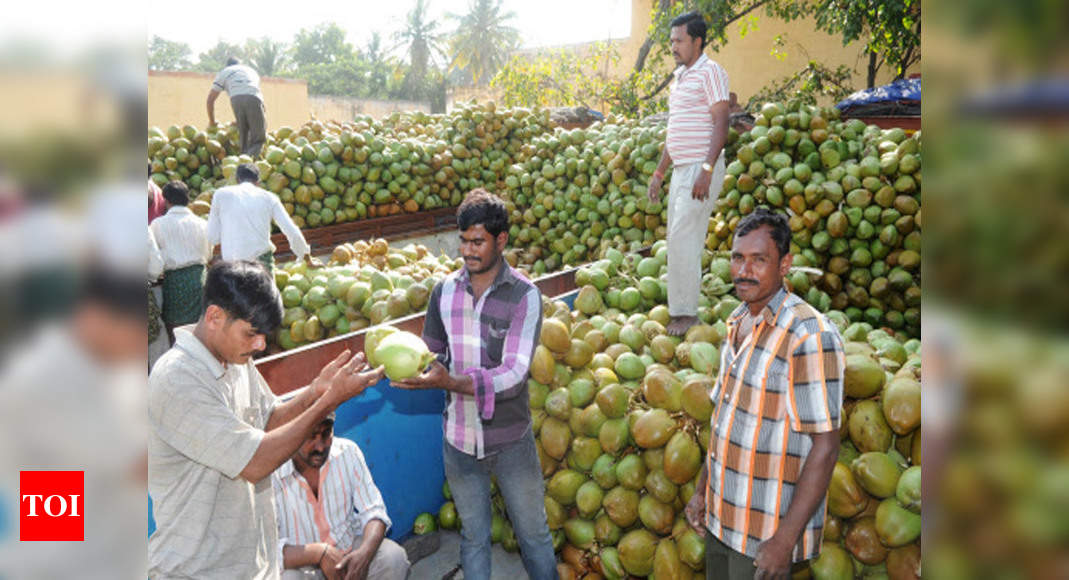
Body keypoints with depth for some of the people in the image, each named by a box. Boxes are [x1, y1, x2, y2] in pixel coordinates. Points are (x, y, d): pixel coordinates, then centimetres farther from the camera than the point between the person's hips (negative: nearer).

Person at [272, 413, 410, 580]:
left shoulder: (348, 452, -9)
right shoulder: (271, 475, -20)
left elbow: (374, 511, -8)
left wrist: (364, 553, -27)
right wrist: (318, 553, -34)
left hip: (349, 549, 3)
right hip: (300, 565, -3)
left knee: (394, 557, -22)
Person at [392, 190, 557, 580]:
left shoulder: (524, 296, -15)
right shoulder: (444, 291, -3)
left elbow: (513, 374, -24)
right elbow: (432, 353, 7)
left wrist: (450, 382, -37)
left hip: (511, 440, -2)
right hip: (459, 439, 3)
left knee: (533, 533, 17)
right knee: (473, 538, 20)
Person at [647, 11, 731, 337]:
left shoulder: (709, 72, -6)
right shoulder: (680, 77, 20)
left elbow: (720, 124, -15)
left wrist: (706, 170, -24)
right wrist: (659, 172, 22)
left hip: (701, 168, -9)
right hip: (681, 169, 9)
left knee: (684, 238, -13)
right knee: (679, 239, 9)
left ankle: (686, 312, -6)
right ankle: (680, 310, 16)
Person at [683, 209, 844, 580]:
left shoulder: (810, 336, -21)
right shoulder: (738, 323, 5)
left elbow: (825, 447, -21)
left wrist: (785, 540, -20)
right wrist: (702, 489, 13)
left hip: (767, 529, -7)